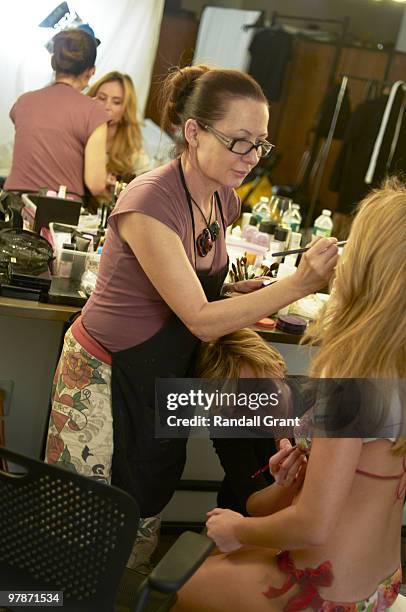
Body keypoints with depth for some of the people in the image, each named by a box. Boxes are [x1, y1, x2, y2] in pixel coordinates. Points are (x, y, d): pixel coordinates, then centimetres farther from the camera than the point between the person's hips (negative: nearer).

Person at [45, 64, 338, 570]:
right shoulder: (151, 201, -27)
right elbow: (200, 319, -26)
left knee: (146, 506, 20)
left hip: (165, 372, 7)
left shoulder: (223, 197, -2)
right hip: (108, 374, -7)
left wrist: (241, 292, -7)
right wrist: (298, 284, -32)